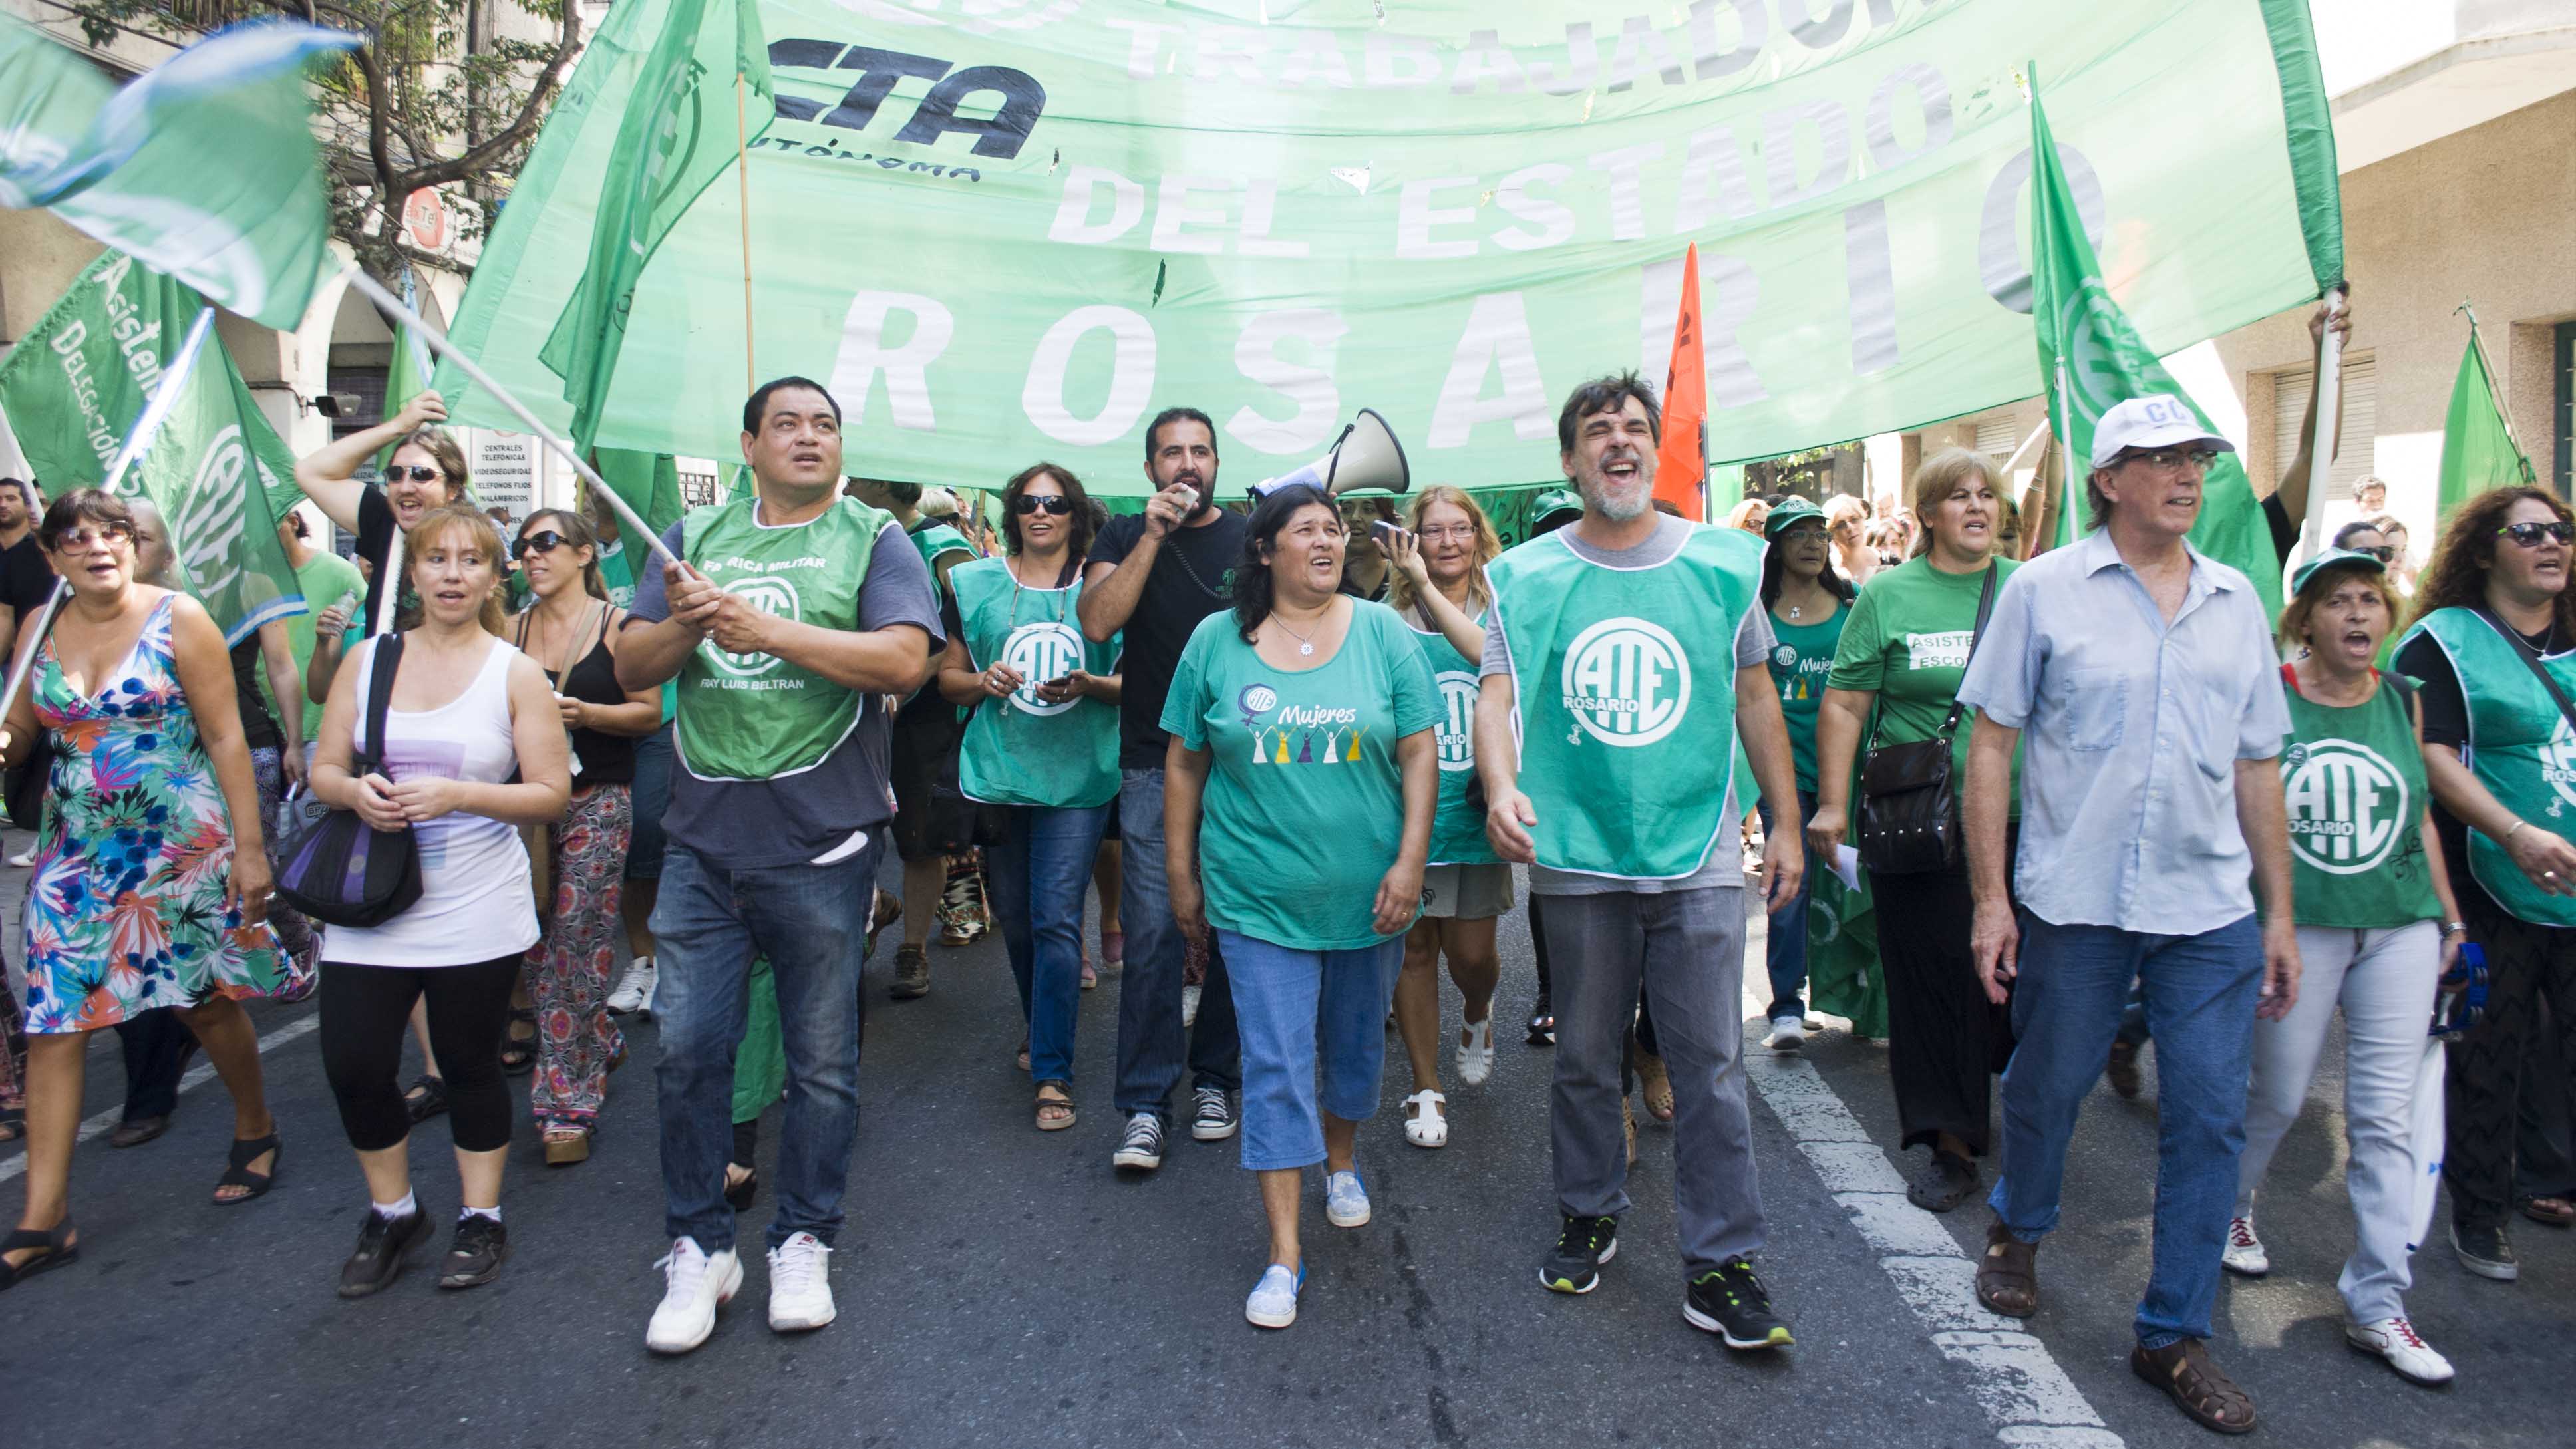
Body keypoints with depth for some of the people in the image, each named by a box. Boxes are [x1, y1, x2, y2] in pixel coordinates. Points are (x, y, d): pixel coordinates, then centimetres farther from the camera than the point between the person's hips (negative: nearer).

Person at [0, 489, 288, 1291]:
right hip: (79, 854, 4)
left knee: (207, 999, 9)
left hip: (184, 847, -4)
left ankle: (255, 1128, 35)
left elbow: (226, 739, -9)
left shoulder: (178, 618, -7)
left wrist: (250, 848, -12)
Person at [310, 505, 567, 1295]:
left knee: (470, 1066, 8)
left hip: (477, 911, -2)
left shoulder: (516, 674, -2)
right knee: (353, 1067, 2)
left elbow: (551, 794, -6)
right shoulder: (367, 660, 6)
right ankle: (391, 1214, 27)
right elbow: (323, 769, 9)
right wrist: (356, 791, -14)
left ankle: (480, 1219, 27)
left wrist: (456, 794, -20)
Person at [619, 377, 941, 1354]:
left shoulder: (872, 540, 1)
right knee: (687, 1047, 6)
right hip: (702, 841, 3)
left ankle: (803, 1244, 25)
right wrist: (685, 625, -14)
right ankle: (698, 1249, 23)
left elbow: (905, 661, -15)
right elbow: (631, 668, 7)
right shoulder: (694, 538, 12)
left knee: (822, 1060, 7)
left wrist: (768, 628, -20)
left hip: (820, 844, -3)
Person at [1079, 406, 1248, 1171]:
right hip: (1154, 765, -1)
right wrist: (1154, 536, -14)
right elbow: (1096, 622, -10)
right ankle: (1144, 1105, 5)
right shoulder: (1124, 536, 7)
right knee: (1152, 931, -4)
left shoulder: (1251, 538, 7)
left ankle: (1214, 1079, 22)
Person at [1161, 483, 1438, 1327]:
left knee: (1355, 1044, 18)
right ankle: (1284, 1255, 7)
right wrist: (1180, 872, 4)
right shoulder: (1216, 642, -1)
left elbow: (1419, 754, -2)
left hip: (1366, 894, 1)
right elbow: (1185, 763, 4)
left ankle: (1341, 1162, 46)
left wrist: (1410, 861, -9)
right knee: (1275, 1066, -1)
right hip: (1259, 898, -1)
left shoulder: (1383, 632, -1)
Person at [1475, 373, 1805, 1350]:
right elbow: (1496, 693, -6)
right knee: (1586, 1058, 13)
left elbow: (1755, 696, 11)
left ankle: (1719, 1265, 15)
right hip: (1578, 857, 0)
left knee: (1711, 1064, 2)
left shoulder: (1724, 564, 5)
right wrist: (1501, 787, -26)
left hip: (1700, 856, 0)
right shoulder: (1527, 577, 1)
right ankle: (1590, 1216, 34)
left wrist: (1786, 824, 10)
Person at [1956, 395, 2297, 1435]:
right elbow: (1992, 744, -4)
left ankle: (2174, 1337, 20)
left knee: (2209, 1119, 4)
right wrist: (1990, 898, -9)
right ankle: (2017, 1232, 41)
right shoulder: (2044, 590, -3)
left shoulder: (2237, 602, 9)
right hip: (2072, 904, -3)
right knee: (2046, 1088, 11)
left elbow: (2258, 766, 13)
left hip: (2212, 914, 3)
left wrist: (2280, 914, 11)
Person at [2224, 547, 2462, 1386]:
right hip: (2298, 926, -3)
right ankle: (2227, 1207, 38)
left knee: (2387, 1118, 2)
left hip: (2401, 928, 4)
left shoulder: (2403, 701, 7)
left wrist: (2448, 912, 16)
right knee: (2280, 1095, 8)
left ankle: (2377, 1304, 10)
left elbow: (2420, 815, 16)